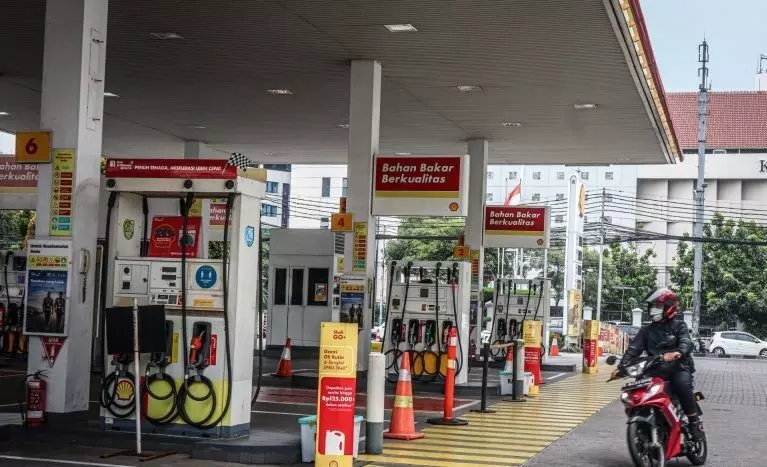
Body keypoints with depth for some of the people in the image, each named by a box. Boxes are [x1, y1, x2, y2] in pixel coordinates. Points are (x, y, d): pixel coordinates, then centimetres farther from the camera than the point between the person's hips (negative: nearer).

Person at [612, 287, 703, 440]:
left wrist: (678, 353, -39)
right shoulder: (647, 330, 19)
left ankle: (694, 420, -21)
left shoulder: (679, 326, 6)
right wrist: (621, 367, -10)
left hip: (678, 367, -4)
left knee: (682, 383, -36)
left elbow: (686, 343, -14)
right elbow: (634, 349, 7)